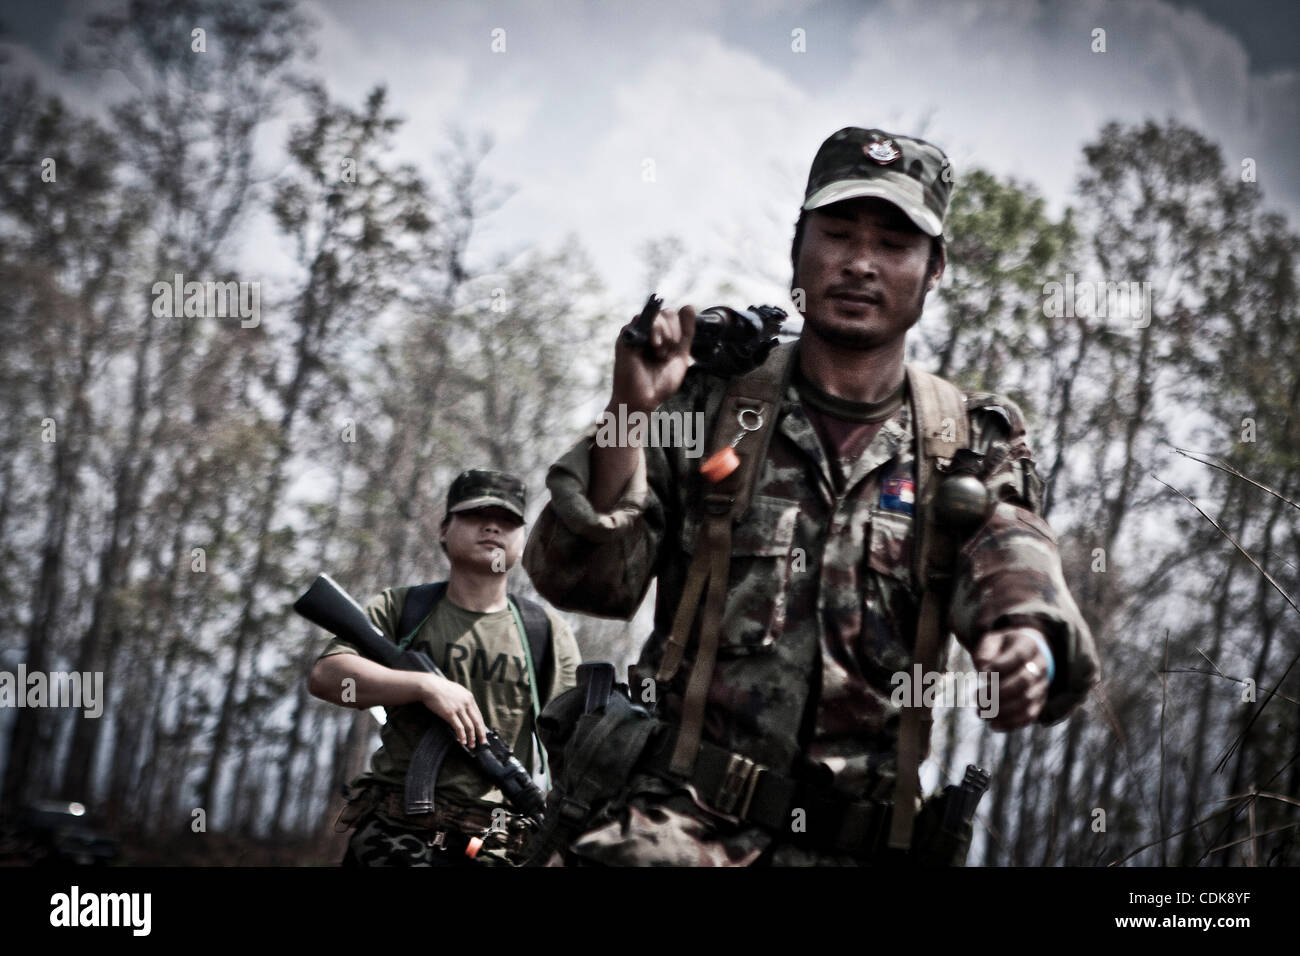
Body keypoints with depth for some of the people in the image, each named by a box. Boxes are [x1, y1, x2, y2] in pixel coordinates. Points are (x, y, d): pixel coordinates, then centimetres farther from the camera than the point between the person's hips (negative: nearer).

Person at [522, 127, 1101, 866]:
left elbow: (1015, 569, -8)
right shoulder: (710, 402, 8)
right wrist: (629, 414, -15)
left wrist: (1030, 647, -32)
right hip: (676, 813, -2)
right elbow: (585, 580, 0)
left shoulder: (971, 450, 11)